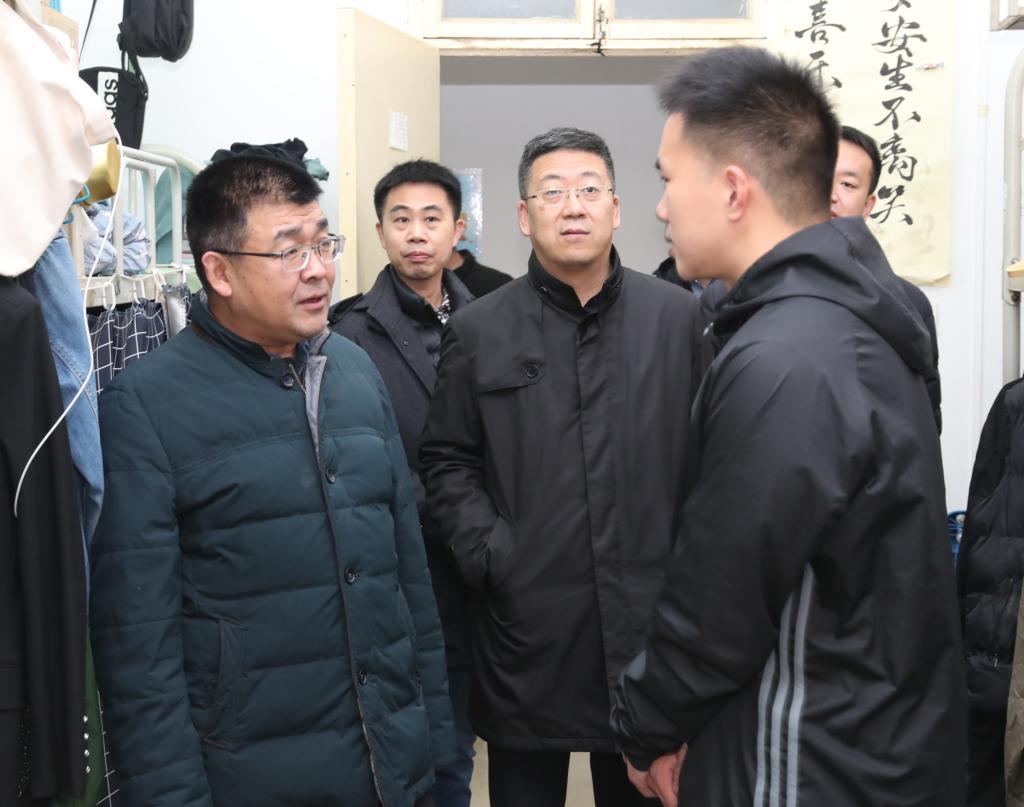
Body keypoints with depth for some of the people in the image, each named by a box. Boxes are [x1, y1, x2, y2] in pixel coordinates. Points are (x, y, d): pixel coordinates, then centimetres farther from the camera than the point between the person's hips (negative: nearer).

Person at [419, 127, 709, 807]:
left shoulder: (678, 317, 3)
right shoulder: (479, 331, 2)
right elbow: (447, 463, 5)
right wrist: (490, 555, -6)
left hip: (647, 619, 1)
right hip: (526, 621, 0)